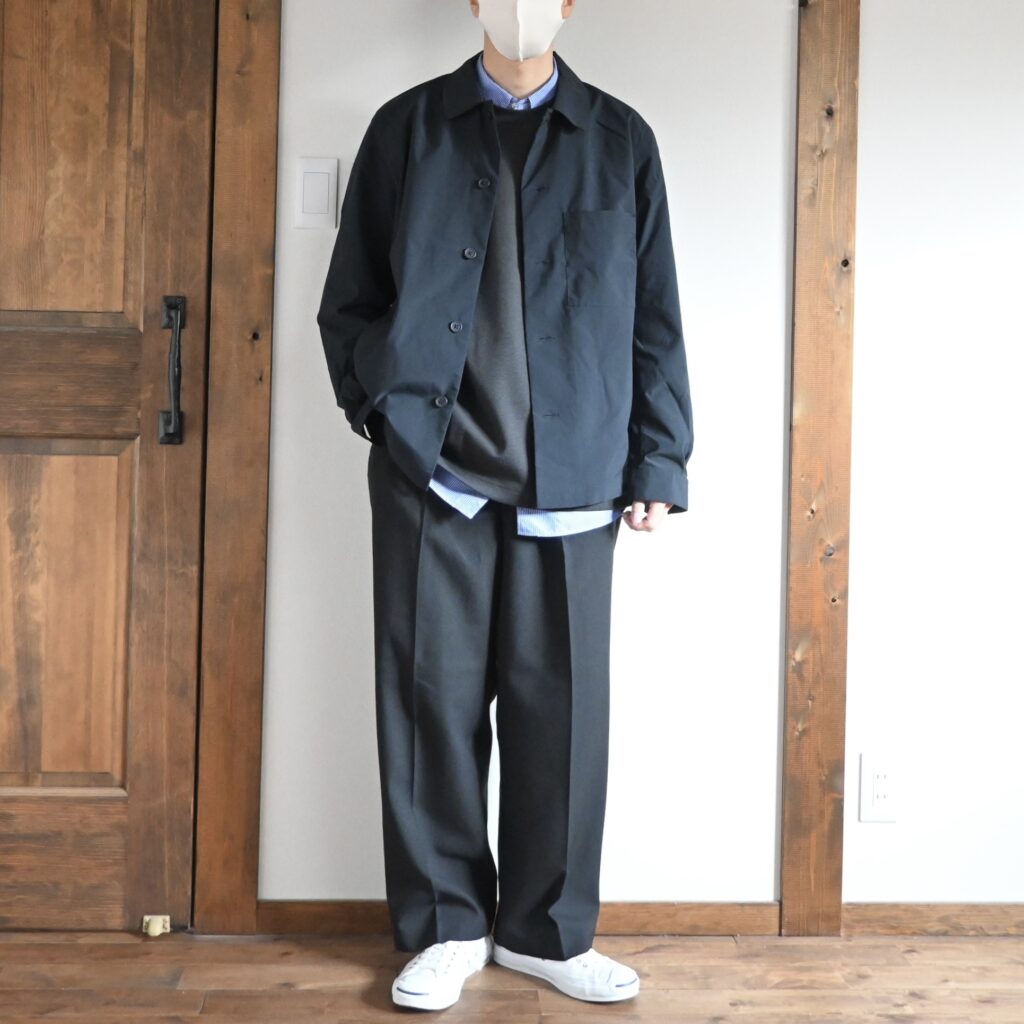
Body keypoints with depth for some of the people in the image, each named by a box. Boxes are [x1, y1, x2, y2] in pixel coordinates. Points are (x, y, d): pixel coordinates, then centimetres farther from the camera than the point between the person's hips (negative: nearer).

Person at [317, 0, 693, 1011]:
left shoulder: (620, 140, 11)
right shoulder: (407, 128, 10)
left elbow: (653, 319, 8)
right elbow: (349, 297, 11)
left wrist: (658, 463, 2)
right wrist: (381, 408, -1)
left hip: (572, 476, 0)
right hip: (433, 468, 0)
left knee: (562, 706, 4)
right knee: (433, 698, 4)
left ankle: (547, 929, 20)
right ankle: (448, 926, 19)